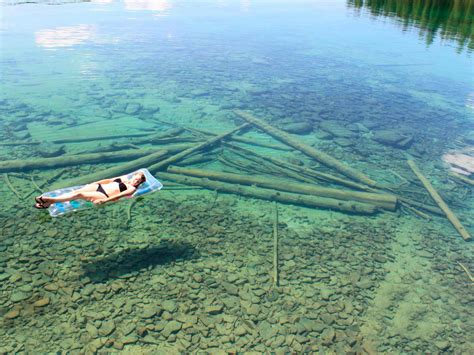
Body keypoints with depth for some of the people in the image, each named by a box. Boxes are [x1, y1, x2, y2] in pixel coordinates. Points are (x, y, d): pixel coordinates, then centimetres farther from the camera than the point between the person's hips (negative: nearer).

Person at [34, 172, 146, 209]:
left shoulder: (132, 188, -3)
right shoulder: (125, 178, 21)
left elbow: (119, 195, -16)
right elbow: (109, 180, 24)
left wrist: (104, 200, -28)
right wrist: (94, 182, 16)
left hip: (104, 195, -7)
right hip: (99, 187, 7)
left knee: (79, 194, -21)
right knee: (77, 191, -14)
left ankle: (50, 199, -20)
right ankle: (48, 202, -18)